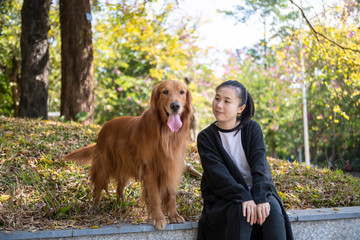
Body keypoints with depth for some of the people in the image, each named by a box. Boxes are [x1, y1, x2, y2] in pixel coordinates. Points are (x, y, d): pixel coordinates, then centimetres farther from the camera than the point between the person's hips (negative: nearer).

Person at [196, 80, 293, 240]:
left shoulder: (252, 128, 3)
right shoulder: (205, 137, -1)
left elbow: (260, 165, -9)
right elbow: (217, 173, -13)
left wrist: (261, 198, -26)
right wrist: (244, 198, -27)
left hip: (256, 189, 1)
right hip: (224, 196, -1)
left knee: (273, 209, -29)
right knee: (241, 212, -33)